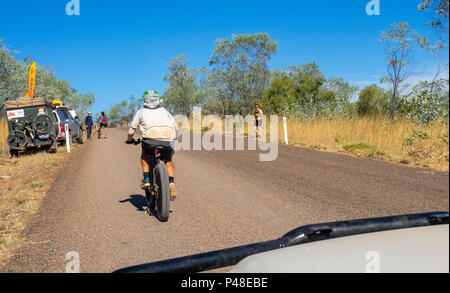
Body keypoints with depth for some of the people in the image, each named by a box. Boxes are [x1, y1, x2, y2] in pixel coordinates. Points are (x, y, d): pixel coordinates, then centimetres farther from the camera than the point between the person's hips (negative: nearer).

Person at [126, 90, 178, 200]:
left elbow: (131, 130, 21)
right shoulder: (163, 110, 29)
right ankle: (171, 183, 8)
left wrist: (130, 139, 41)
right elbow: (175, 126, 21)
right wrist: (173, 138, 39)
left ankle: (146, 179, 16)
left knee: (144, 156, 30)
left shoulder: (142, 111, 23)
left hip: (151, 139, -2)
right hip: (168, 139, 2)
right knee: (169, 161, 27)